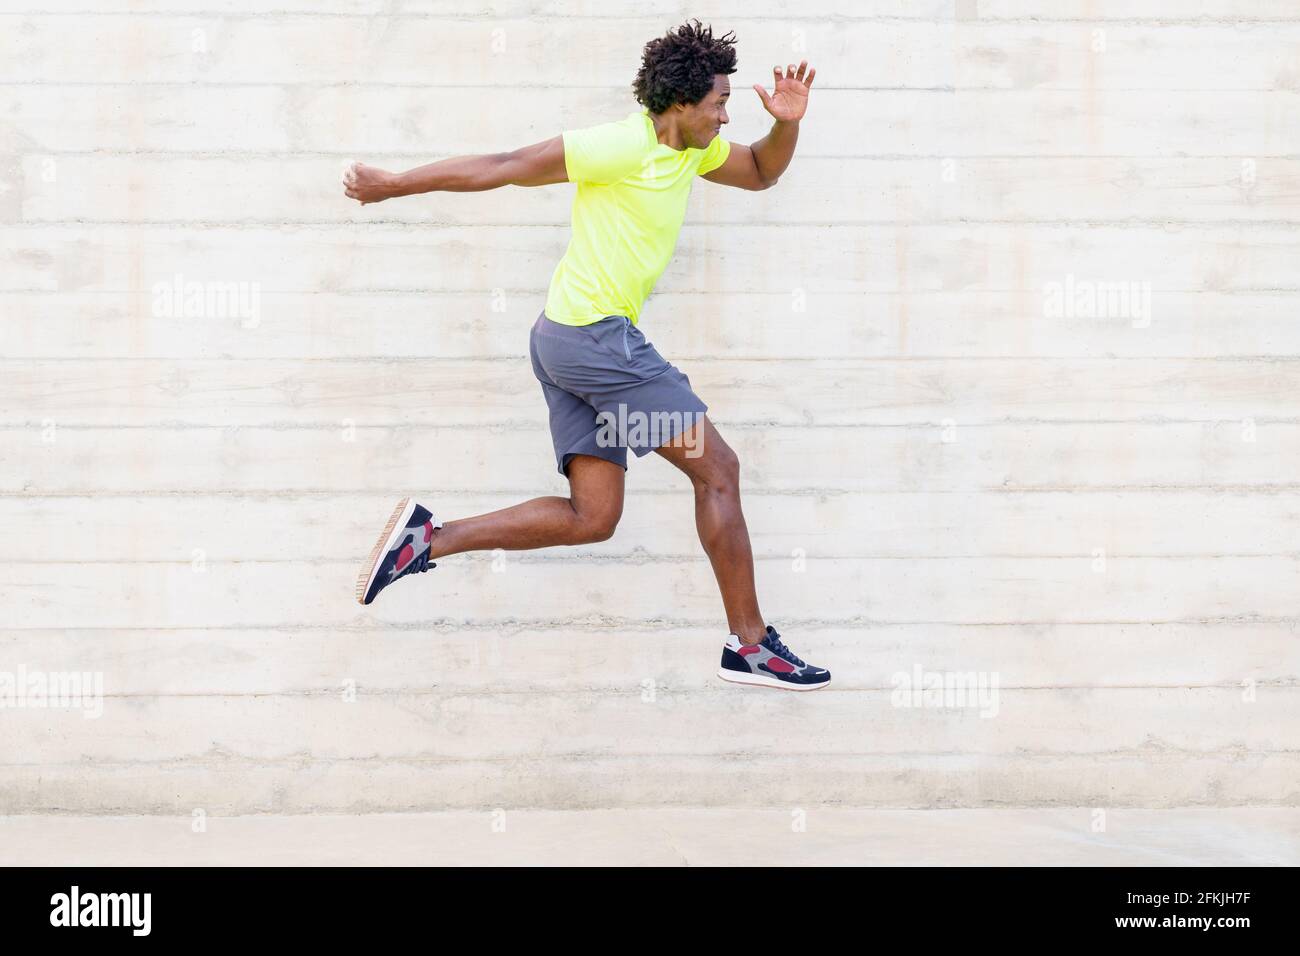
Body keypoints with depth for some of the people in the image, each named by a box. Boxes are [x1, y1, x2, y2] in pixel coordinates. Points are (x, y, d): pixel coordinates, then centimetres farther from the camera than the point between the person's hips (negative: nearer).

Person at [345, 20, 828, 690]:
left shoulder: (694, 149, 13)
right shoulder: (623, 146, -15)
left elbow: (759, 173, 29)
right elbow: (503, 168, -13)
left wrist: (787, 125, 6)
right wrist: (391, 186, -8)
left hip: (567, 342, 10)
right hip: (595, 332, -10)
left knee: (592, 518, 5)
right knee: (717, 468, -5)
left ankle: (429, 538, 3)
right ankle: (749, 645, 0)